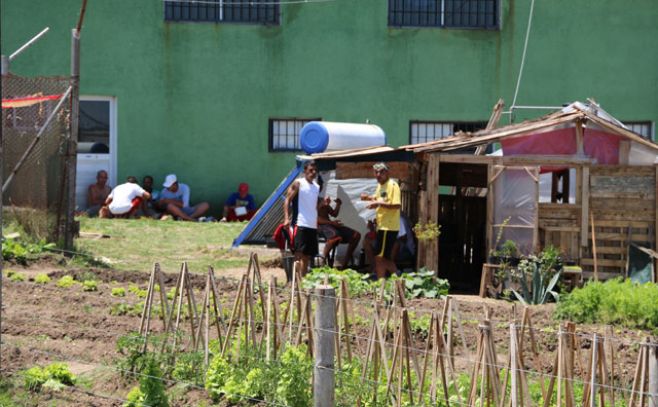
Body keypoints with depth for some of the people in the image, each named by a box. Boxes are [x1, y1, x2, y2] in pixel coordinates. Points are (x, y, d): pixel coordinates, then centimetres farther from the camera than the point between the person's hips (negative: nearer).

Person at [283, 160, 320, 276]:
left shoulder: (317, 187, 18)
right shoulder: (298, 183, -2)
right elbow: (287, 200, -7)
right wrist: (286, 218, -18)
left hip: (313, 226, 7)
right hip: (300, 224, -7)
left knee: (308, 255, 7)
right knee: (300, 252, -13)